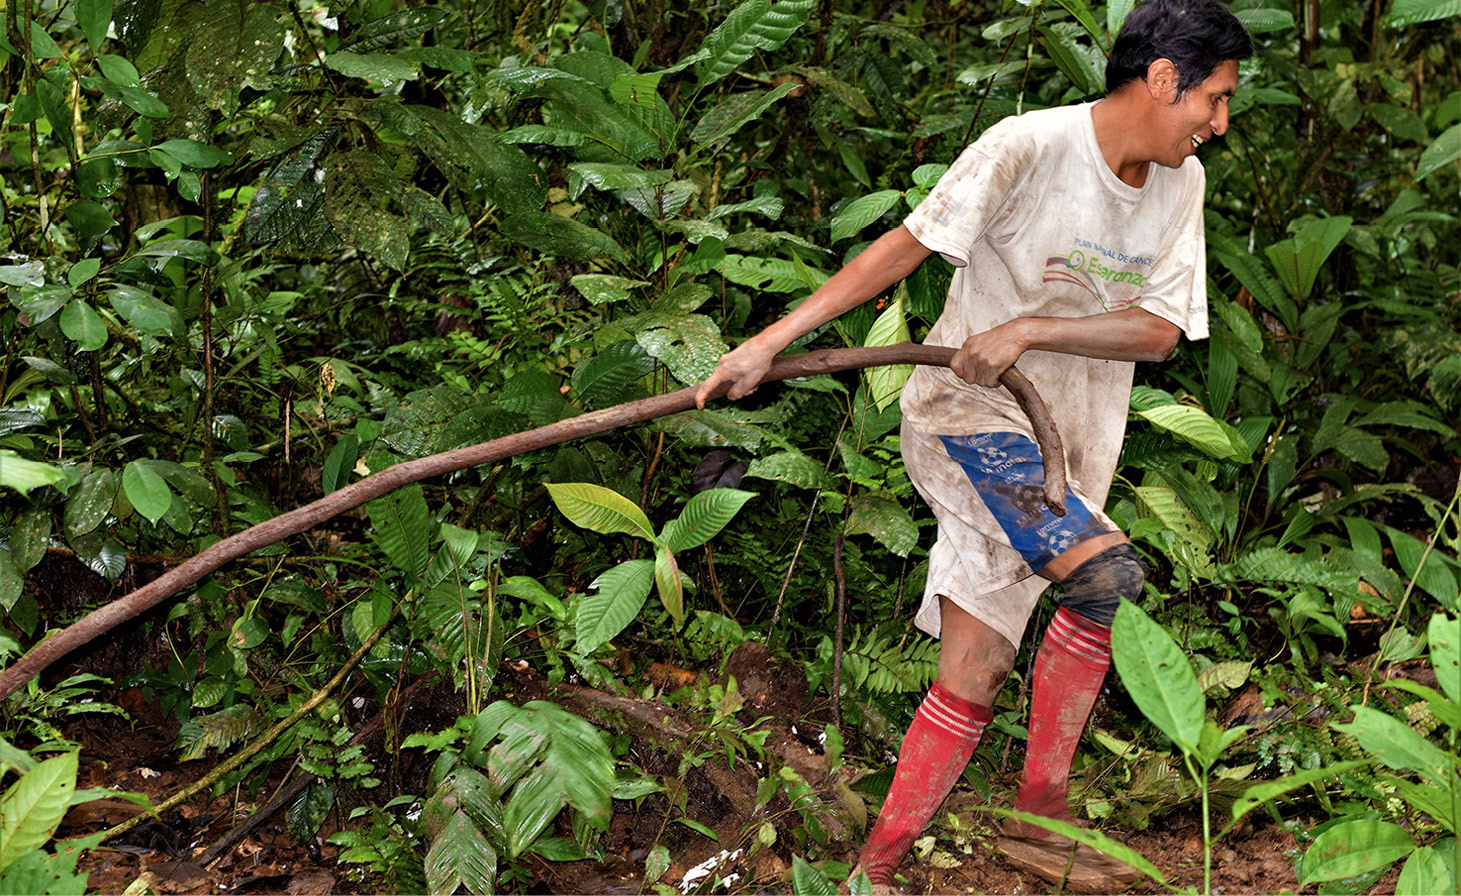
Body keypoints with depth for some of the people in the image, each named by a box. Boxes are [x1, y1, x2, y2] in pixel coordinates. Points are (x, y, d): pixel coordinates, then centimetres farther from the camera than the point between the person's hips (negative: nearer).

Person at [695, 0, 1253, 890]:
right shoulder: (1028, 146, -14)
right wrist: (774, 338, -16)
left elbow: (1160, 331, -2)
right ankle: (1039, 813, -5)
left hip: (1060, 452, 7)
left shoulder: (1180, 183, 5)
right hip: (967, 417, -6)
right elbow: (906, 246, -13)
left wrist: (1028, 330, -17)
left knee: (976, 672, 3)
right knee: (1106, 573, -24)